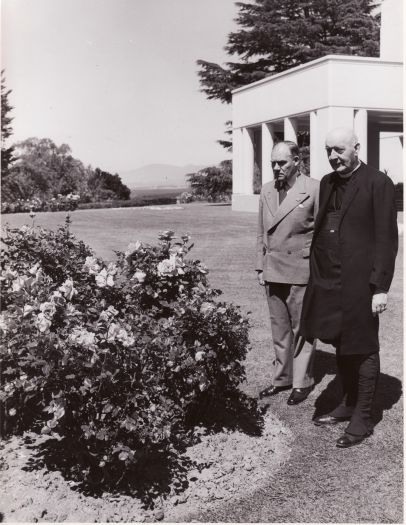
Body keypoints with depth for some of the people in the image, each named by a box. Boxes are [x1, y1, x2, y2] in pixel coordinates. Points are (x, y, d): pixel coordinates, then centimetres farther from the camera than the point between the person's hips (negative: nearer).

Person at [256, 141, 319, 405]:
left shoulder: (314, 189, -8)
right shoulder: (267, 190, 10)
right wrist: (261, 266, 11)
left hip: (301, 274, -5)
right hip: (273, 273, 5)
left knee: (301, 329, 5)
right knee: (279, 330, 13)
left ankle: (302, 382, 17)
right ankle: (282, 378, 25)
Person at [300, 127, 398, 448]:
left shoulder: (378, 183, -9)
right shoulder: (327, 183, 12)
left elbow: (387, 239, -11)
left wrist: (380, 287, -15)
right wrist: (317, 275, 7)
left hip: (359, 283, -6)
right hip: (328, 281, 7)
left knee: (363, 350, 5)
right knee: (341, 346, 17)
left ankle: (363, 419, 18)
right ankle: (348, 404, 34)